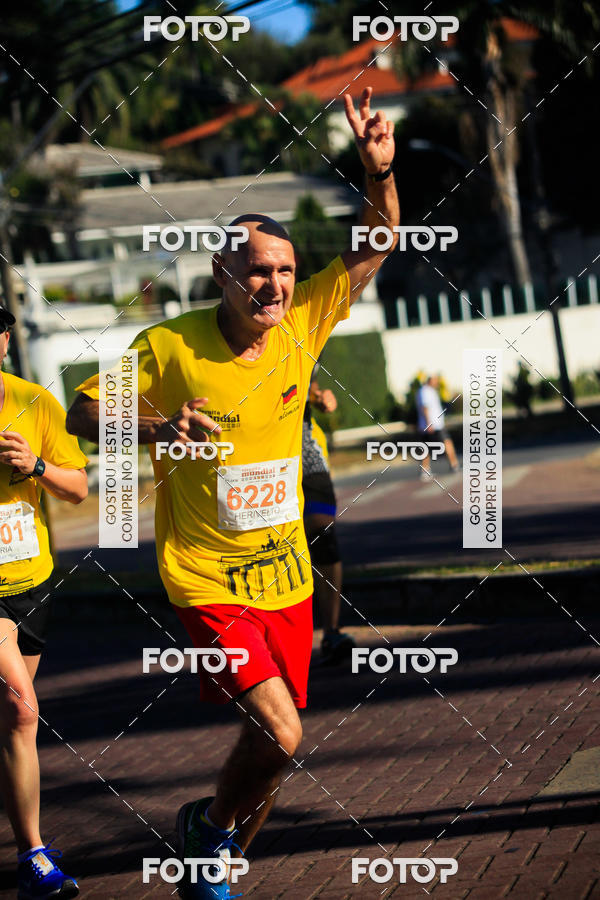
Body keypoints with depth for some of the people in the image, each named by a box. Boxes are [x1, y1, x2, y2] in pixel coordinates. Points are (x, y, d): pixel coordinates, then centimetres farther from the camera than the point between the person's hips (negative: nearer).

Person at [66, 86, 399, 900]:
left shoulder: (301, 324, -2)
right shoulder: (168, 345, -12)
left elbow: (375, 248, 4)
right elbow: (83, 413, -4)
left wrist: (380, 170, -13)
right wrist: (160, 426, -22)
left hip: (286, 579, 5)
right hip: (207, 581, -5)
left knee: (274, 742, 12)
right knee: (279, 732, -19)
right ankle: (209, 827, 10)